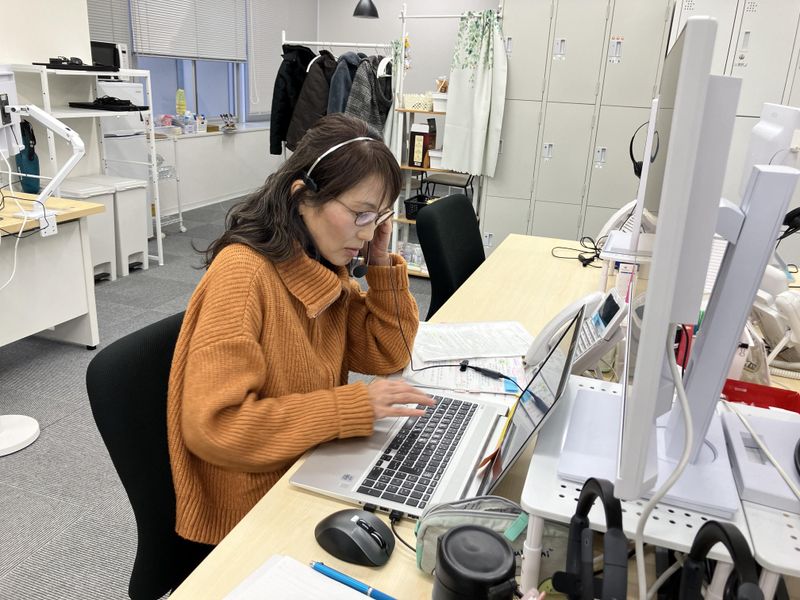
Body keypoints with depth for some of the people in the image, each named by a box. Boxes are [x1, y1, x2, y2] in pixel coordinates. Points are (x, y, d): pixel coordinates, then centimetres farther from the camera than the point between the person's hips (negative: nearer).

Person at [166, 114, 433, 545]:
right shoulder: (243, 273, -25)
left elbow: (386, 356, 4)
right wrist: (356, 405, -29)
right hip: (253, 513, -7)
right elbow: (213, 425, -28)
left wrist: (383, 264, -9)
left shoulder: (325, 266, -2)